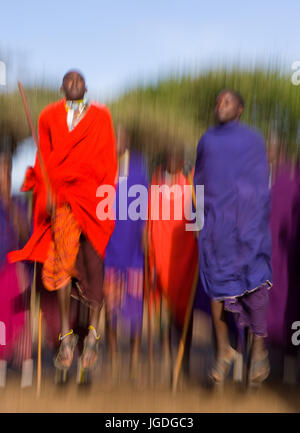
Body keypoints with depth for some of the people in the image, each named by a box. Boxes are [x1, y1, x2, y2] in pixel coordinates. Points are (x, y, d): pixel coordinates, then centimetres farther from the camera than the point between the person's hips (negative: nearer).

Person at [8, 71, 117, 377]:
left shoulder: (100, 116, 11)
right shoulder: (49, 116, 13)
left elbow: (109, 160, 7)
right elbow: (44, 158, 7)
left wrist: (105, 197, -3)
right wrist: (48, 193, -7)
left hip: (93, 197, 0)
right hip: (62, 199, 0)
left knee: (93, 262, -1)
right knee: (62, 261, -5)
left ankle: (93, 334, 8)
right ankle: (66, 336, 4)